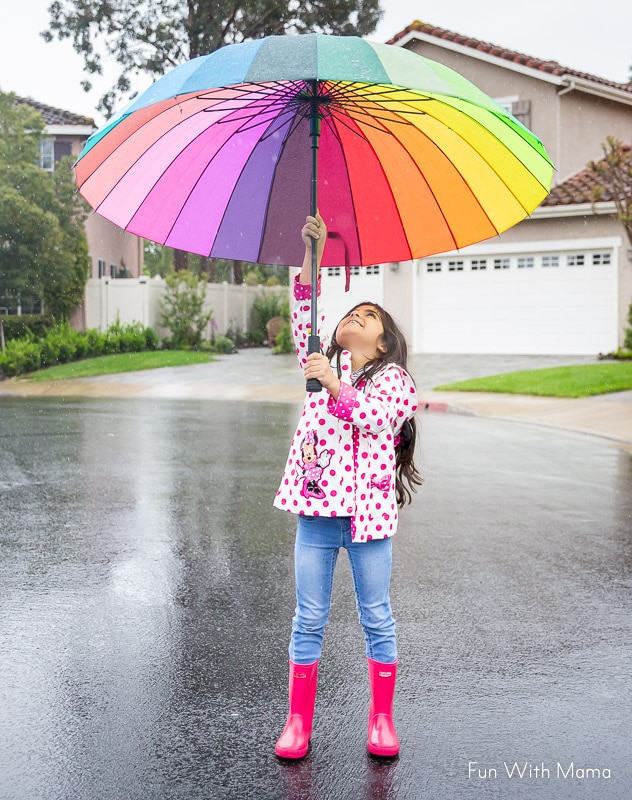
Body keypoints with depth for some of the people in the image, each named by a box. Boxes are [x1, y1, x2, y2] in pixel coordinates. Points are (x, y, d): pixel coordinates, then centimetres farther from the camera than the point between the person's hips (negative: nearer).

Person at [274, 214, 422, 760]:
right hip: (316, 509, 3)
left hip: (368, 509, -2)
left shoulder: (394, 379, 4)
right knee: (309, 619, 7)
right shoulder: (322, 364, 14)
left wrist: (335, 385, -28)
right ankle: (299, 720, 18)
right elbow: (304, 316, 1)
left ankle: (382, 719, 22)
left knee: (376, 619, 7)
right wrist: (313, 254, -7)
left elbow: (374, 417, -15)